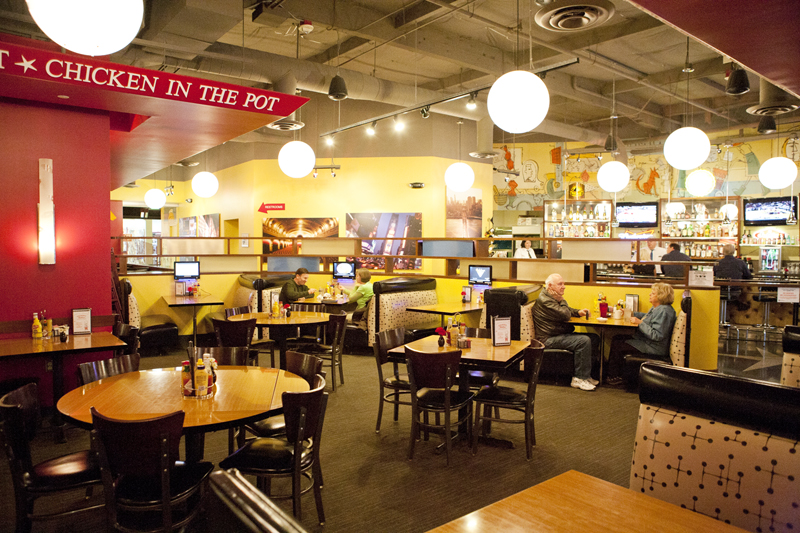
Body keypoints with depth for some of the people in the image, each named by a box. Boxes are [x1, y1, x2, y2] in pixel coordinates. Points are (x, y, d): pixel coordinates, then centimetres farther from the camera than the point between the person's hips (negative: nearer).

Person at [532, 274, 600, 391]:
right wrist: (562, 301, -3)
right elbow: (565, 315, -21)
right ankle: (579, 378, -18)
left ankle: (585, 374, 1)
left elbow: (568, 310, 32)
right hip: (548, 339, -11)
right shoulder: (544, 300, -16)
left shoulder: (553, 297, 18)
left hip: (560, 334, 11)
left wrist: (578, 312, 10)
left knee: (594, 338, 2)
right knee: (584, 341, -26)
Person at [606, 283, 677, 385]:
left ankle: (614, 377, 7)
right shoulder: (656, 308, 9)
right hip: (645, 341, 11)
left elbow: (657, 335, -30)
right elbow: (648, 317, 33)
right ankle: (613, 373, 13)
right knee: (616, 338, 10)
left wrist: (640, 323, -25)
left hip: (654, 349, -11)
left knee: (617, 346, -10)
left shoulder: (664, 311, -24)